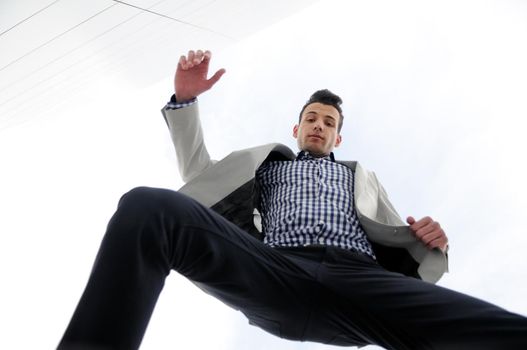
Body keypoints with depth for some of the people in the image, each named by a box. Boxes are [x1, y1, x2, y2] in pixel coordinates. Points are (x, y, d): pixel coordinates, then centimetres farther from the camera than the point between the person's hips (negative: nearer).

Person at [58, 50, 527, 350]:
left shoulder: (363, 178, 40)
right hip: (276, 278, 0)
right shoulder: (267, 161, 39)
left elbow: (401, 248, 30)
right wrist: (184, 100, 19)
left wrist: (428, 244, 5)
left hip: (359, 283, 1)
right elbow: (198, 174, 31)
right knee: (148, 208, -32)